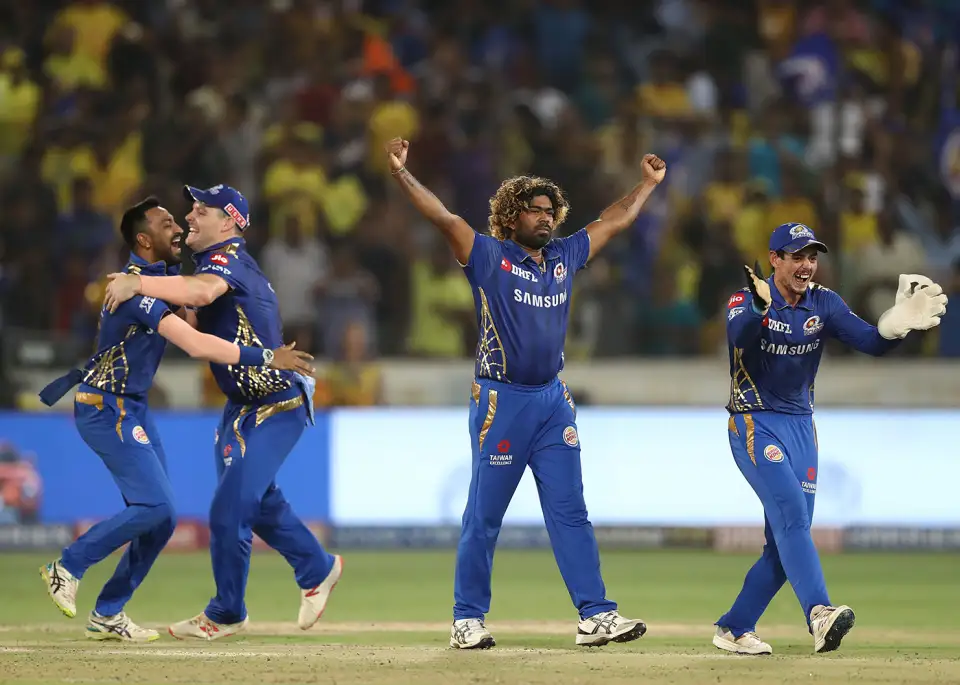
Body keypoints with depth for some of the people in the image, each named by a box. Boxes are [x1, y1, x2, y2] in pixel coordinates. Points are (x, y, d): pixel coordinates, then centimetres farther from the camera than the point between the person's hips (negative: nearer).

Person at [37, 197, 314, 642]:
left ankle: (107, 615, 11)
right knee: (154, 506, -18)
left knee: (159, 518, 5)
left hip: (134, 409, 10)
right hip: (105, 408, -10)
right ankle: (67, 568, -5)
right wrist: (266, 358, -29)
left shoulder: (165, 274, 9)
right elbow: (196, 346, -31)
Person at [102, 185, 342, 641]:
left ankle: (226, 615, 5)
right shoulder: (214, 263, 14)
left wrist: (137, 283, -41)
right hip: (243, 405, 11)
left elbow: (202, 292, -41)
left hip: (277, 406, -10)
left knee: (229, 508, -9)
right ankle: (316, 569, 42)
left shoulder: (231, 259, -19)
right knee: (257, 499, 22)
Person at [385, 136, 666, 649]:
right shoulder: (489, 257, -4)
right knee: (484, 515, 1)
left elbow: (614, 222, 25)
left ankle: (595, 615, 1)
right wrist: (401, 173, -28)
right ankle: (468, 619, 9)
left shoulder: (563, 257, 12)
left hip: (552, 401, 5)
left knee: (570, 512, 3)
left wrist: (648, 183, 31)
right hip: (501, 402, -5)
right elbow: (442, 217, -16)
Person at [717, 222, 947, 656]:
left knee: (784, 544, 6)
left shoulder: (824, 303, 1)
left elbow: (871, 343, -12)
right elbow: (737, 334, -35)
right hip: (755, 424, -6)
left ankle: (735, 628, 18)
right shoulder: (747, 300, -12)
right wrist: (759, 309, -58)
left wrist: (895, 326, -35)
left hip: (801, 425, 6)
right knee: (790, 511, -25)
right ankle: (819, 613, -41)